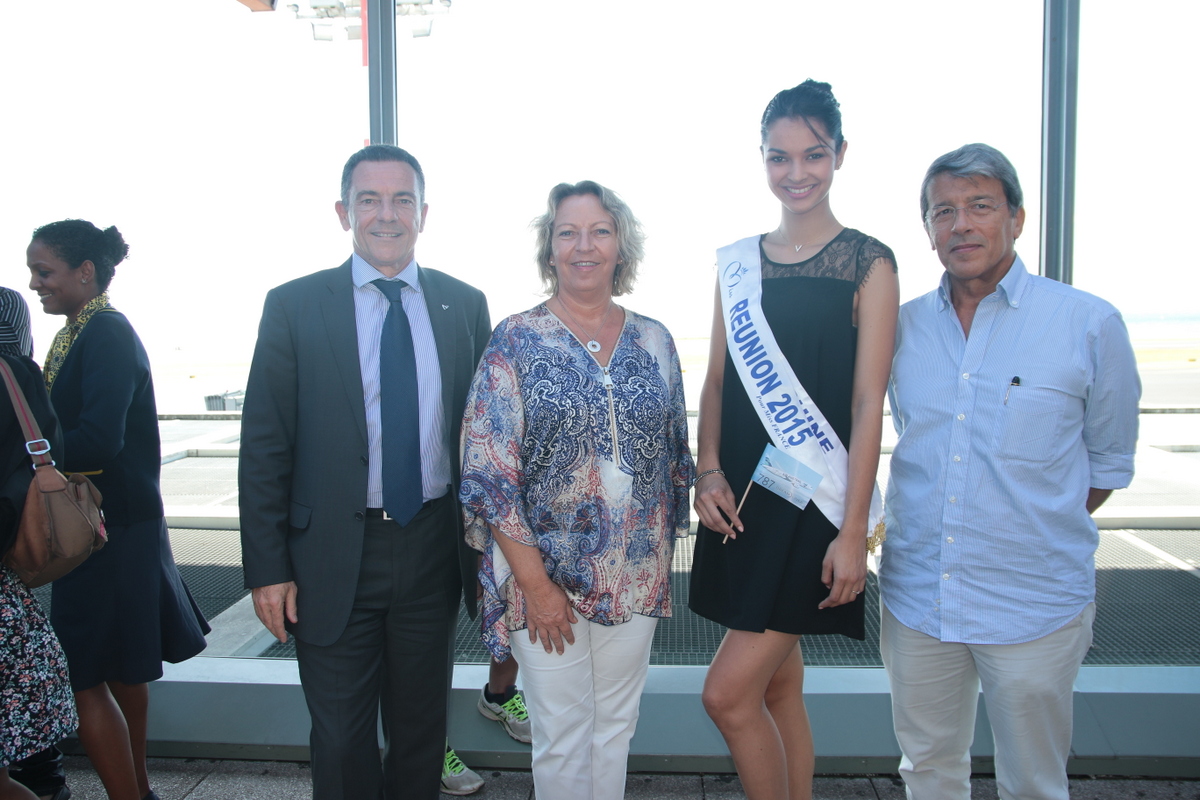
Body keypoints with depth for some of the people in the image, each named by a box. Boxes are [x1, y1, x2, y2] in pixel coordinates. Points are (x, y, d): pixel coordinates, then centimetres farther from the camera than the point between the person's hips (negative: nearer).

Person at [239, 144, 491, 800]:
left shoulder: (465, 305, 3)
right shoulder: (294, 306, -3)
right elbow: (263, 447, -4)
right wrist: (267, 569, -6)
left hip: (434, 546, 2)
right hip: (334, 555, -2)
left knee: (422, 723, 18)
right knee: (341, 735, 10)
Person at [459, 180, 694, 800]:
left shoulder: (654, 341, 4)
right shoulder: (516, 341, -7)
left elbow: (676, 454, 11)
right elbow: (488, 472, -11)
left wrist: (664, 551, 9)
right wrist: (534, 582, -14)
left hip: (636, 577, 3)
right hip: (544, 574, -3)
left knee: (616, 723, 18)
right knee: (561, 736, 9)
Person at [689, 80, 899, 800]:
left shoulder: (869, 263, -5)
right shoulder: (737, 263, 9)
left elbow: (868, 405, -9)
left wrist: (853, 531, -13)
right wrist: (710, 470, -3)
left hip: (818, 500, -5)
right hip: (744, 496, 5)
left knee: (728, 693, -7)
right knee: (779, 685, 15)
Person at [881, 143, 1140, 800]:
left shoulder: (1090, 325, -7)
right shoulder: (903, 326, 1)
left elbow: (1108, 462, 5)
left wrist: (1038, 529, 3)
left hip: (1033, 607, -2)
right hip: (915, 597, 3)